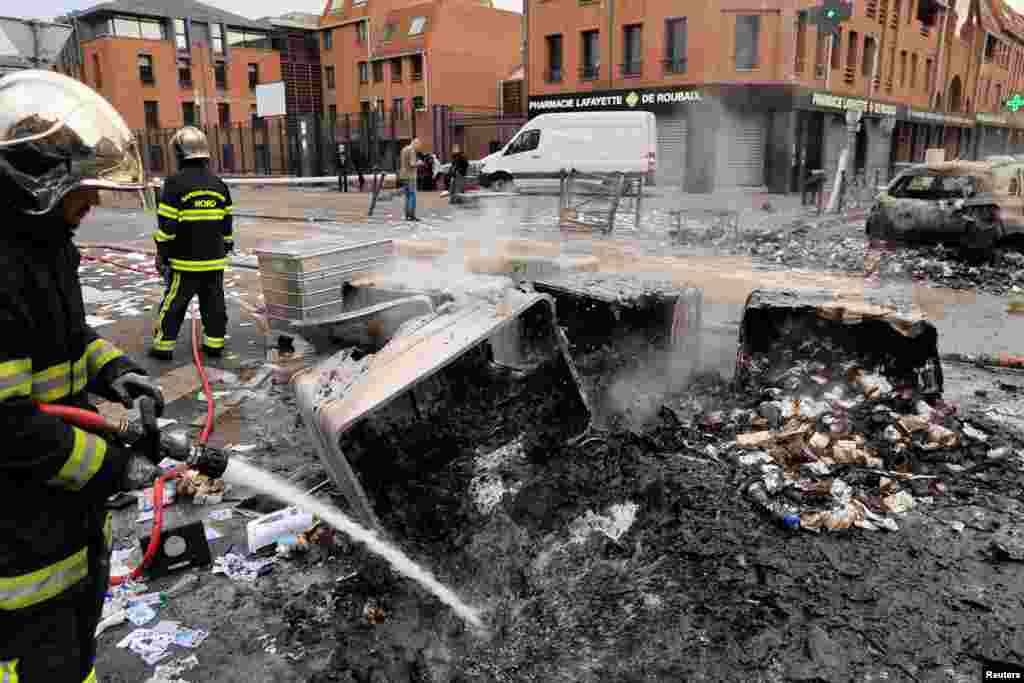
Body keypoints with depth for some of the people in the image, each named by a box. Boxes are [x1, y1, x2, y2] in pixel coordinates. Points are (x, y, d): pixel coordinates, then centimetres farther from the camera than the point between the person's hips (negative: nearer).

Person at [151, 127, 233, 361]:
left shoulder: (175, 183, -11)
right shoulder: (219, 184, 5)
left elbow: (167, 224, -11)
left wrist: (162, 253, -3)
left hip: (185, 259, -4)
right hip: (214, 259, 4)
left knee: (173, 304, 5)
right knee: (214, 303, 10)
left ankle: (164, 345, 13)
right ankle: (214, 344, 15)